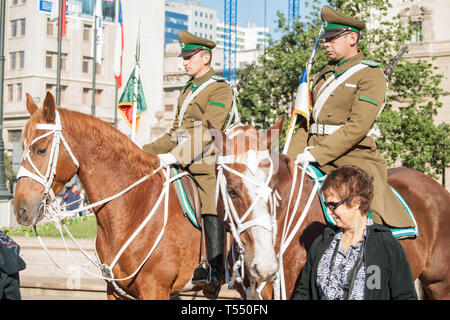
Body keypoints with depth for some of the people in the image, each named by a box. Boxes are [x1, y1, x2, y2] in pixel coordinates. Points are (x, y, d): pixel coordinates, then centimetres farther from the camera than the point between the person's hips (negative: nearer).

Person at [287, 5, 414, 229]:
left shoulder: (371, 75, -5)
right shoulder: (324, 74, 19)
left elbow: (357, 127, -16)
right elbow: (307, 121, 19)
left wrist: (315, 154, -20)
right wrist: (293, 157, 3)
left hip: (353, 157, -7)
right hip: (315, 159, 7)